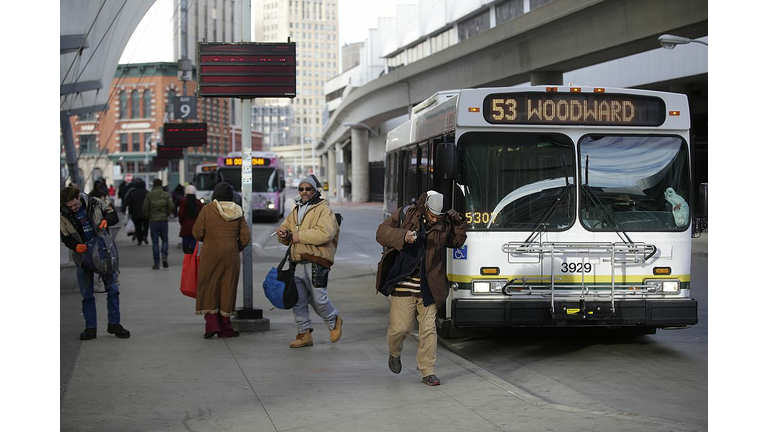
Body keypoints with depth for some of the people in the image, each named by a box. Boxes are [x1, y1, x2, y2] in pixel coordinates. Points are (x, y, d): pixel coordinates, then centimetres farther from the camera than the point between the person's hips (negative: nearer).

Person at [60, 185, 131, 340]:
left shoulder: (95, 204, -8)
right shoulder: (63, 216, -6)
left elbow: (114, 216, 1)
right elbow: (65, 238, 0)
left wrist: (106, 220, -21)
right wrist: (75, 246, -20)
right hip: (83, 256, 0)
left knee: (112, 289, 3)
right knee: (87, 294, 5)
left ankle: (114, 324, 13)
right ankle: (90, 327, 13)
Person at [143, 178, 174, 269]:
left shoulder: (149, 195, -3)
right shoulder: (166, 195, -1)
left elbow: (144, 208, -8)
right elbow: (171, 207, -7)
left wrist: (149, 216, 10)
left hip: (153, 221, -1)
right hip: (164, 220, 1)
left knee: (155, 242, 3)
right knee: (164, 240, 15)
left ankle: (156, 263, 2)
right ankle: (164, 256, -7)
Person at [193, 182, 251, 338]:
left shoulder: (207, 210, -5)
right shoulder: (238, 212, 2)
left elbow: (197, 232, -7)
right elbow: (245, 237, 0)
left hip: (210, 254, -2)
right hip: (231, 255, 2)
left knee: (209, 286, 7)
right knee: (227, 288, 8)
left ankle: (211, 324, -5)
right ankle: (225, 328, 12)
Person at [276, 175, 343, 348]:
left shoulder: (323, 210, -4)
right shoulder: (295, 212, 21)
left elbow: (325, 233, -19)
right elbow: (285, 228, 22)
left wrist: (300, 236, -15)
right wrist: (284, 235, -4)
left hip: (316, 263, -7)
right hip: (298, 264, 7)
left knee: (319, 299, -5)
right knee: (297, 301, 4)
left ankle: (334, 322, 23)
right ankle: (304, 334, 14)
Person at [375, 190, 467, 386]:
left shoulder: (444, 225, 7)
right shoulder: (405, 216, -4)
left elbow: (458, 241, 22)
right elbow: (382, 233, -7)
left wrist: (458, 223, 4)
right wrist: (403, 236, -25)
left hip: (428, 287, 3)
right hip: (403, 284, -3)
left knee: (428, 329, 1)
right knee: (400, 326, -5)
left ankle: (427, 372, 11)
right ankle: (394, 353, 29)